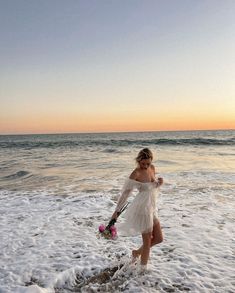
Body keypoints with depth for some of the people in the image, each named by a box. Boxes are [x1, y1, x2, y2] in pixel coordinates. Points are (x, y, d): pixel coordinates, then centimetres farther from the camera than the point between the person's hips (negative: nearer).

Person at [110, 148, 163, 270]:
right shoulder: (136, 173, -18)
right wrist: (117, 211, -14)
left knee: (159, 238, 15)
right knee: (147, 241, 6)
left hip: (151, 208, 8)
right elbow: (125, 192, -15)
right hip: (142, 208, -8)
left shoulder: (152, 168, 2)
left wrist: (158, 183, -9)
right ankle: (143, 267, 27)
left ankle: (137, 252, 36)